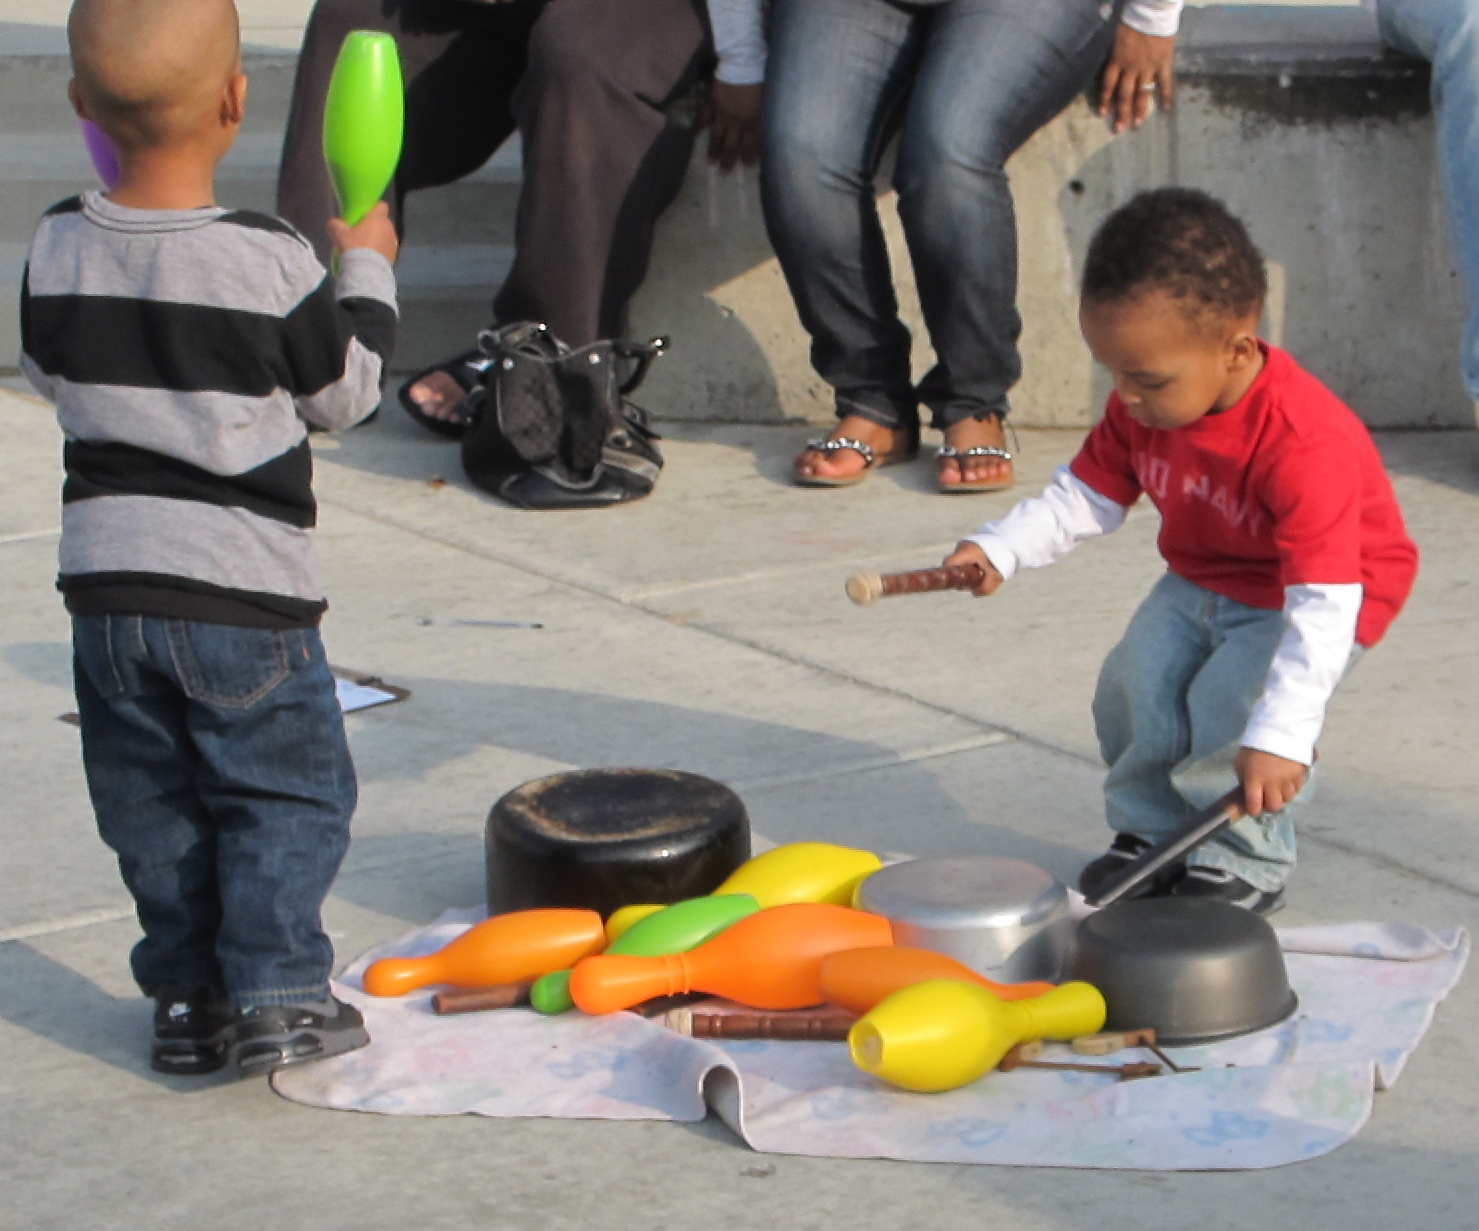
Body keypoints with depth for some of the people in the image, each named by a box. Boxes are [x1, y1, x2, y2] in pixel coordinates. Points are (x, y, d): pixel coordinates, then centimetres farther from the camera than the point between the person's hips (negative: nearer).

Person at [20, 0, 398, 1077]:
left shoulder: (59, 249, -5)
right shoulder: (270, 260, -16)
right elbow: (343, 391, -2)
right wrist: (366, 267, 12)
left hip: (106, 578, 4)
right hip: (244, 588, -4)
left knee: (152, 801, 16)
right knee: (289, 794, 8)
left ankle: (187, 995, 20)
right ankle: (275, 994, 2)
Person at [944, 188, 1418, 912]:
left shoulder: (1305, 445, -38)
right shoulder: (1143, 409, -14)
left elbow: (1323, 604, -39)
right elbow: (1088, 494, 1)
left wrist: (1281, 737, -44)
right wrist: (1001, 549, -17)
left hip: (1316, 592, -7)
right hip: (1201, 579, 7)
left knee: (1231, 702, -25)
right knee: (1133, 686, -8)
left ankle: (1246, 864, -3)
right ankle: (1151, 833, 16)